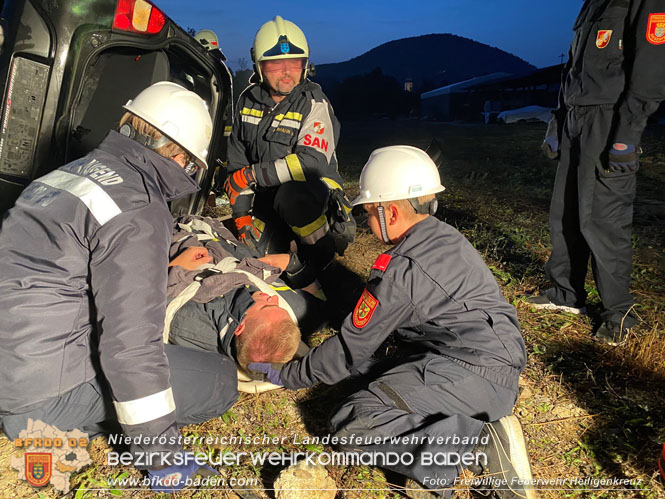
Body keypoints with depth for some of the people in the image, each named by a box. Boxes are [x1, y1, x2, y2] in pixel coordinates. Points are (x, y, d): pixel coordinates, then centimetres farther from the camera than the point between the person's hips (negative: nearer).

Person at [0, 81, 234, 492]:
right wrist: (163, 460, -13)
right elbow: (131, 345, -24)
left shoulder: (76, 170, 9)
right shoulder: (139, 212, -21)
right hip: (45, 393, -9)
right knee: (221, 380, -5)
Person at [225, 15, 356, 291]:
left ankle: (319, 251, -14)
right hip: (266, 197, 5)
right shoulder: (248, 100, 3)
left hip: (315, 189, -5)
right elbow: (238, 160, 7)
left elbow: (312, 162, -28)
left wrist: (251, 175, -26)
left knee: (293, 194, -39)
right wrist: (241, 215, 0)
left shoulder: (314, 104, -14)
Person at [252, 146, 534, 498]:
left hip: (468, 372, -10)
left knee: (351, 423, -12)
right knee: (372, 370, 18)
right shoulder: (448, 238, 13)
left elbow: (350, 349, -4)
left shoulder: (400, 270, -14)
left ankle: (478, 443, -19)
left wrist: (286, 375, 9)